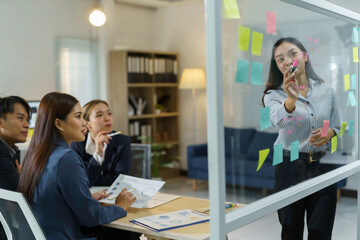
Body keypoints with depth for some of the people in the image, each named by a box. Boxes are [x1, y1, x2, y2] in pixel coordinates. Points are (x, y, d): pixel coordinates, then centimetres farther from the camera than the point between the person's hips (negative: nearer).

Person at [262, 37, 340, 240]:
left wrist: (329, 133, -7)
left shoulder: (326, 91, 6)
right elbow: (278, 121, -26)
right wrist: (291, 99, -46)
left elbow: (337, 127, 16)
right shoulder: (273, 94, -4)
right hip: (290, 168, -2)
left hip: (323, 166, 2)